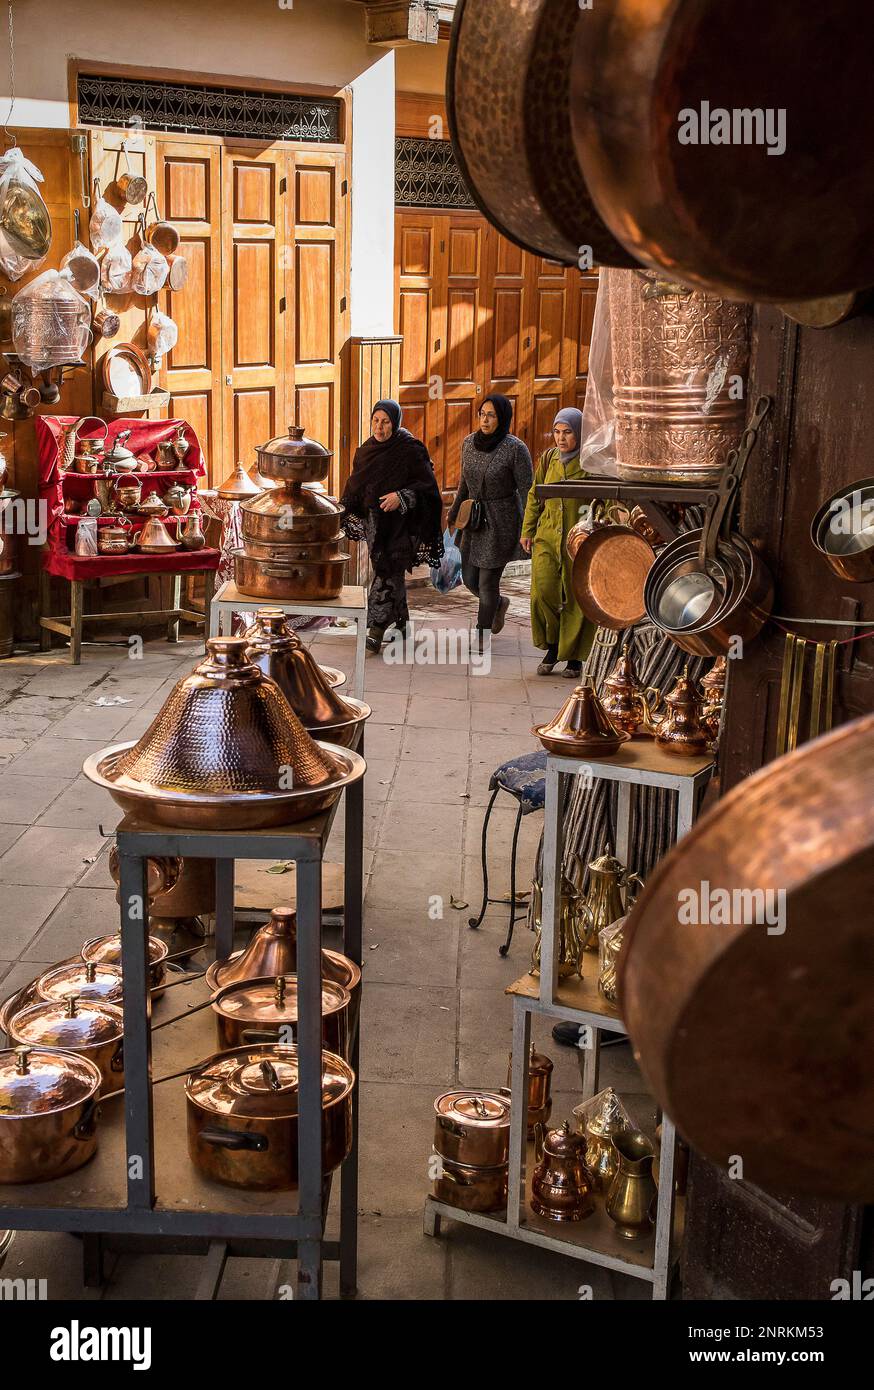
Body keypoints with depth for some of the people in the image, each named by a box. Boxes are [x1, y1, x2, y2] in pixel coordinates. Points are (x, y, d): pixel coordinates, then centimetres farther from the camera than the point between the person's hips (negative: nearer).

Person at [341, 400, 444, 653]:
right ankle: (400, 623, 26)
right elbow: (355, 487, 12)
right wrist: (343, 511, 0)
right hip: (374, 519, 6)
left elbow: (427, 485, -13)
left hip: (399, 521, -6)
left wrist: (401, 497, -26)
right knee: (389, 571, 13)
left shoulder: (410, 450, -11)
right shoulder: (366, 450, 8)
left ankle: (377, 629, -12)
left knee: (388, 571, -10)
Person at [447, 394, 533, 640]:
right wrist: (454, 514, 18)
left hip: (503, 522, -6)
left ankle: (482, 636, 17)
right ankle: (499, 604, 43)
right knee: (470, 578, 12)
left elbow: (527, 491, -14)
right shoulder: (470, 442, 0)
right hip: (475, 521, 6)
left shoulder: (515, 448, -17)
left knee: (487, 581, -1)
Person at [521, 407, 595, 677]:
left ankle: (575, 657, 16)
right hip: (547, 537, 3)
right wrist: (527, 531, 13)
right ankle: (552, 647, 10)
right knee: (542, 591, -11)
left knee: (577, 599, 1)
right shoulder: (548, 458, 8)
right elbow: (535, 496, 17)